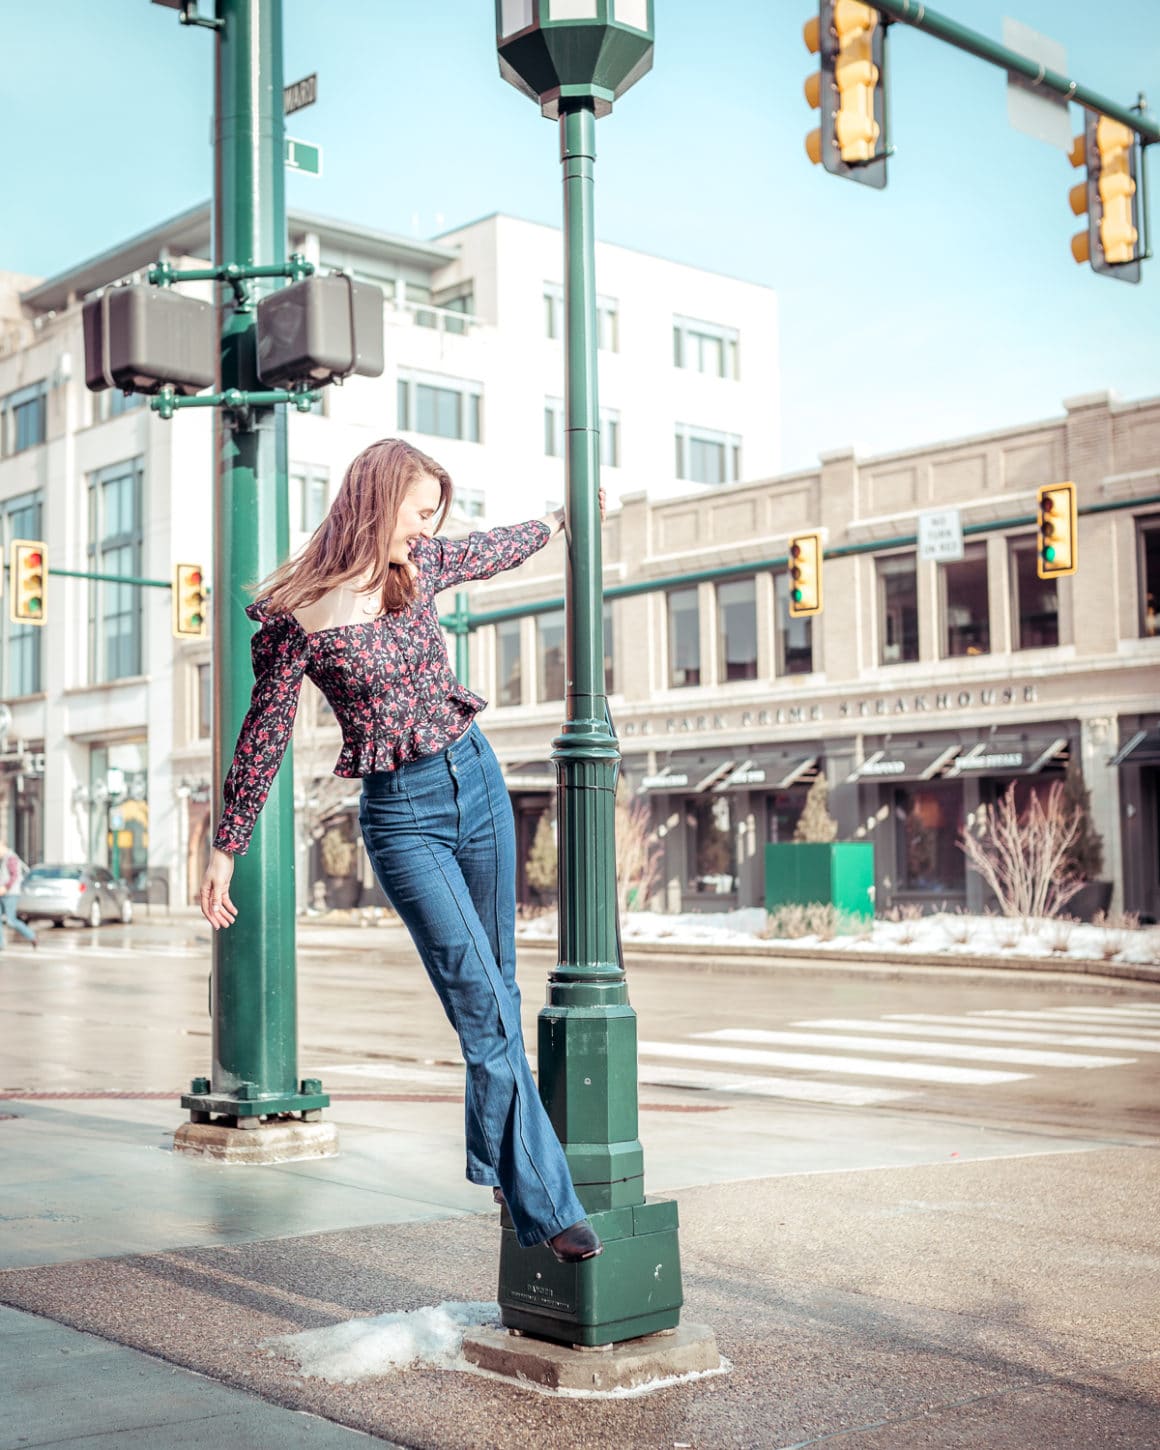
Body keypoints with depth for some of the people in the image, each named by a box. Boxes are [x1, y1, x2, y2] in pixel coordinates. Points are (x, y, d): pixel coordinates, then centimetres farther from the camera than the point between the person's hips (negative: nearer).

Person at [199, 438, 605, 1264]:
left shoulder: (423, 565, 4)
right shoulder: (297, 616, -10)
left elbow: (497, 550, 26)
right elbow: (265, 734, -2)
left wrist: (563, 520, 43)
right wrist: (226, 848, 3)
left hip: (477, 780, 6)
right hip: (402, 815, -6)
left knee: (497, 992, 12)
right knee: (482, 1008, -11)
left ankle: (500, 1164, 29)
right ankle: (547, 1206, -7)